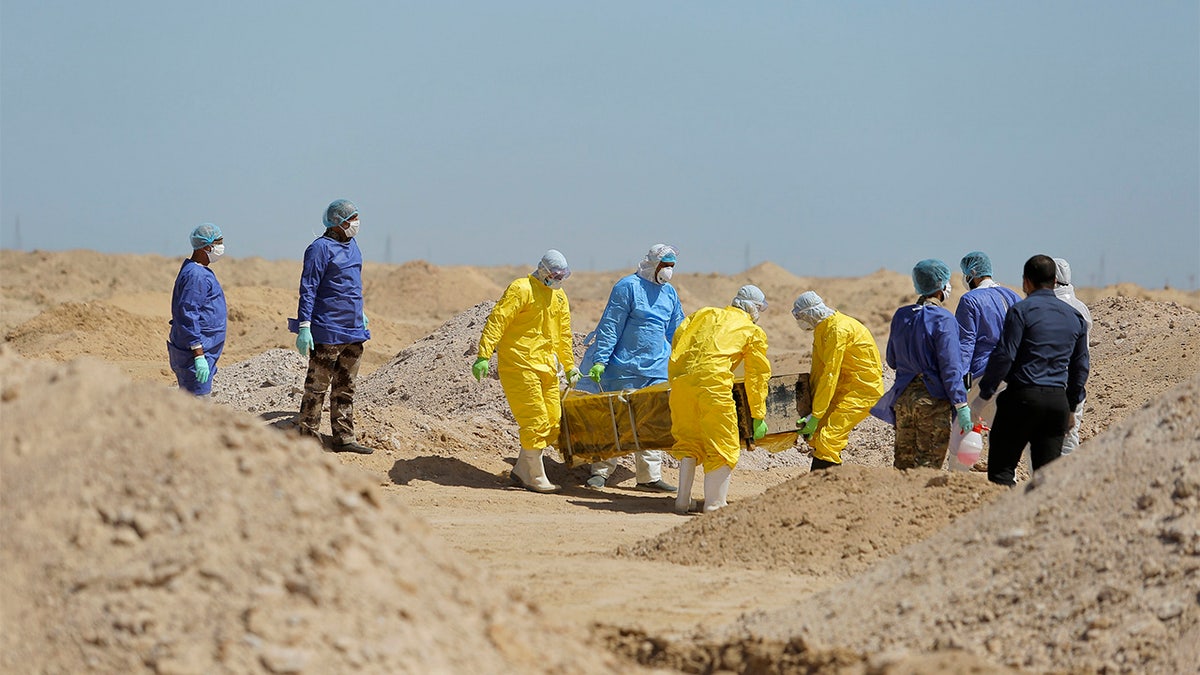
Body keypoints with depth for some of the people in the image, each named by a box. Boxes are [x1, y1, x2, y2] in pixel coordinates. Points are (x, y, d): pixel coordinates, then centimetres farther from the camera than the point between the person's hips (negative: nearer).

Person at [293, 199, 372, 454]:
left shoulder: (352, 246, 13)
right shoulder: (320, 248, -12)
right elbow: (308, 289, -15)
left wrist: (360, 313, 29)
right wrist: (304, 327, -19)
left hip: (353, 329, 8)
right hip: (328, 330, -8)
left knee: (345, 387, 12)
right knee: (317, 386, -1)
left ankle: (344, 437, 18)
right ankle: (308, 438, 4)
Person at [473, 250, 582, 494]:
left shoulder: (559, 297, 16)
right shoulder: (521, 289, -10)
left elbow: (563, 334, 26)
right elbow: (497, 321, -16)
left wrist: (570, 366, 27)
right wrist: (484, 355, -24)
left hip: (545, 365, 8)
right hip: (519, 365, -8)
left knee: (553, 422, 6)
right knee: (535, 422, -10)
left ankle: (522, 471, 17)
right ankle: (535, 478, -1)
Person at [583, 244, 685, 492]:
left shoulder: (670, 292, 12)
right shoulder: (628, 287, -8)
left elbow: (676, 332, 22)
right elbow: (610, 325, -10)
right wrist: (599, 360, -14)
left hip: (657, 370, 6)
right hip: (625, 367, -6)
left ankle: (650, 476, 8)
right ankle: (600, 472, 9)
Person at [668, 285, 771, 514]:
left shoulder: (704, 314, 28)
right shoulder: (754, 332, 18)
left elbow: (677, 339, 19)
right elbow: (757, 375, 18)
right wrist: (758, 416, 23)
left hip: (681, 380, 5)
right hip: (713, 381, -5)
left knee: (688, 442, 19)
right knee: (723, 447, 6)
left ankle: (683, 501, 22)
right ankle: (714, 506, 2)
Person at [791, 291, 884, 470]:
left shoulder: (838, 330, -21)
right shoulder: (821, 329, 9)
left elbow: (830, 375, -23)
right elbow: (817, 371, 13)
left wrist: (815, 416, -21)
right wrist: (812, 409, 8)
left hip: (863, 390, -10)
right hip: (845, 387, 10)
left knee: (827, 439, -19)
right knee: (817, 437, 8)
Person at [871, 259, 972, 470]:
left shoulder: (901, 316, 7)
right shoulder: (943, 319, -12)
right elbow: (950, 367, -15)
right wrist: (961, 405, -14)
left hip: (903, 397, 6)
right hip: (933, 399, -6)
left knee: (903, 460, 11)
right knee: (929, 464, -2)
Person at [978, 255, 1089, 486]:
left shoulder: (1022, 310, -5)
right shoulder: (1075, 316, 14)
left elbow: (1004, 356, -12)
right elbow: (1080, 366, 18)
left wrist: (985, 393, -5)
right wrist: (1071, 407, 26)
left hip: (1022, 397, -5)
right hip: (1057, 400, 5)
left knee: (1001, 468, -2)